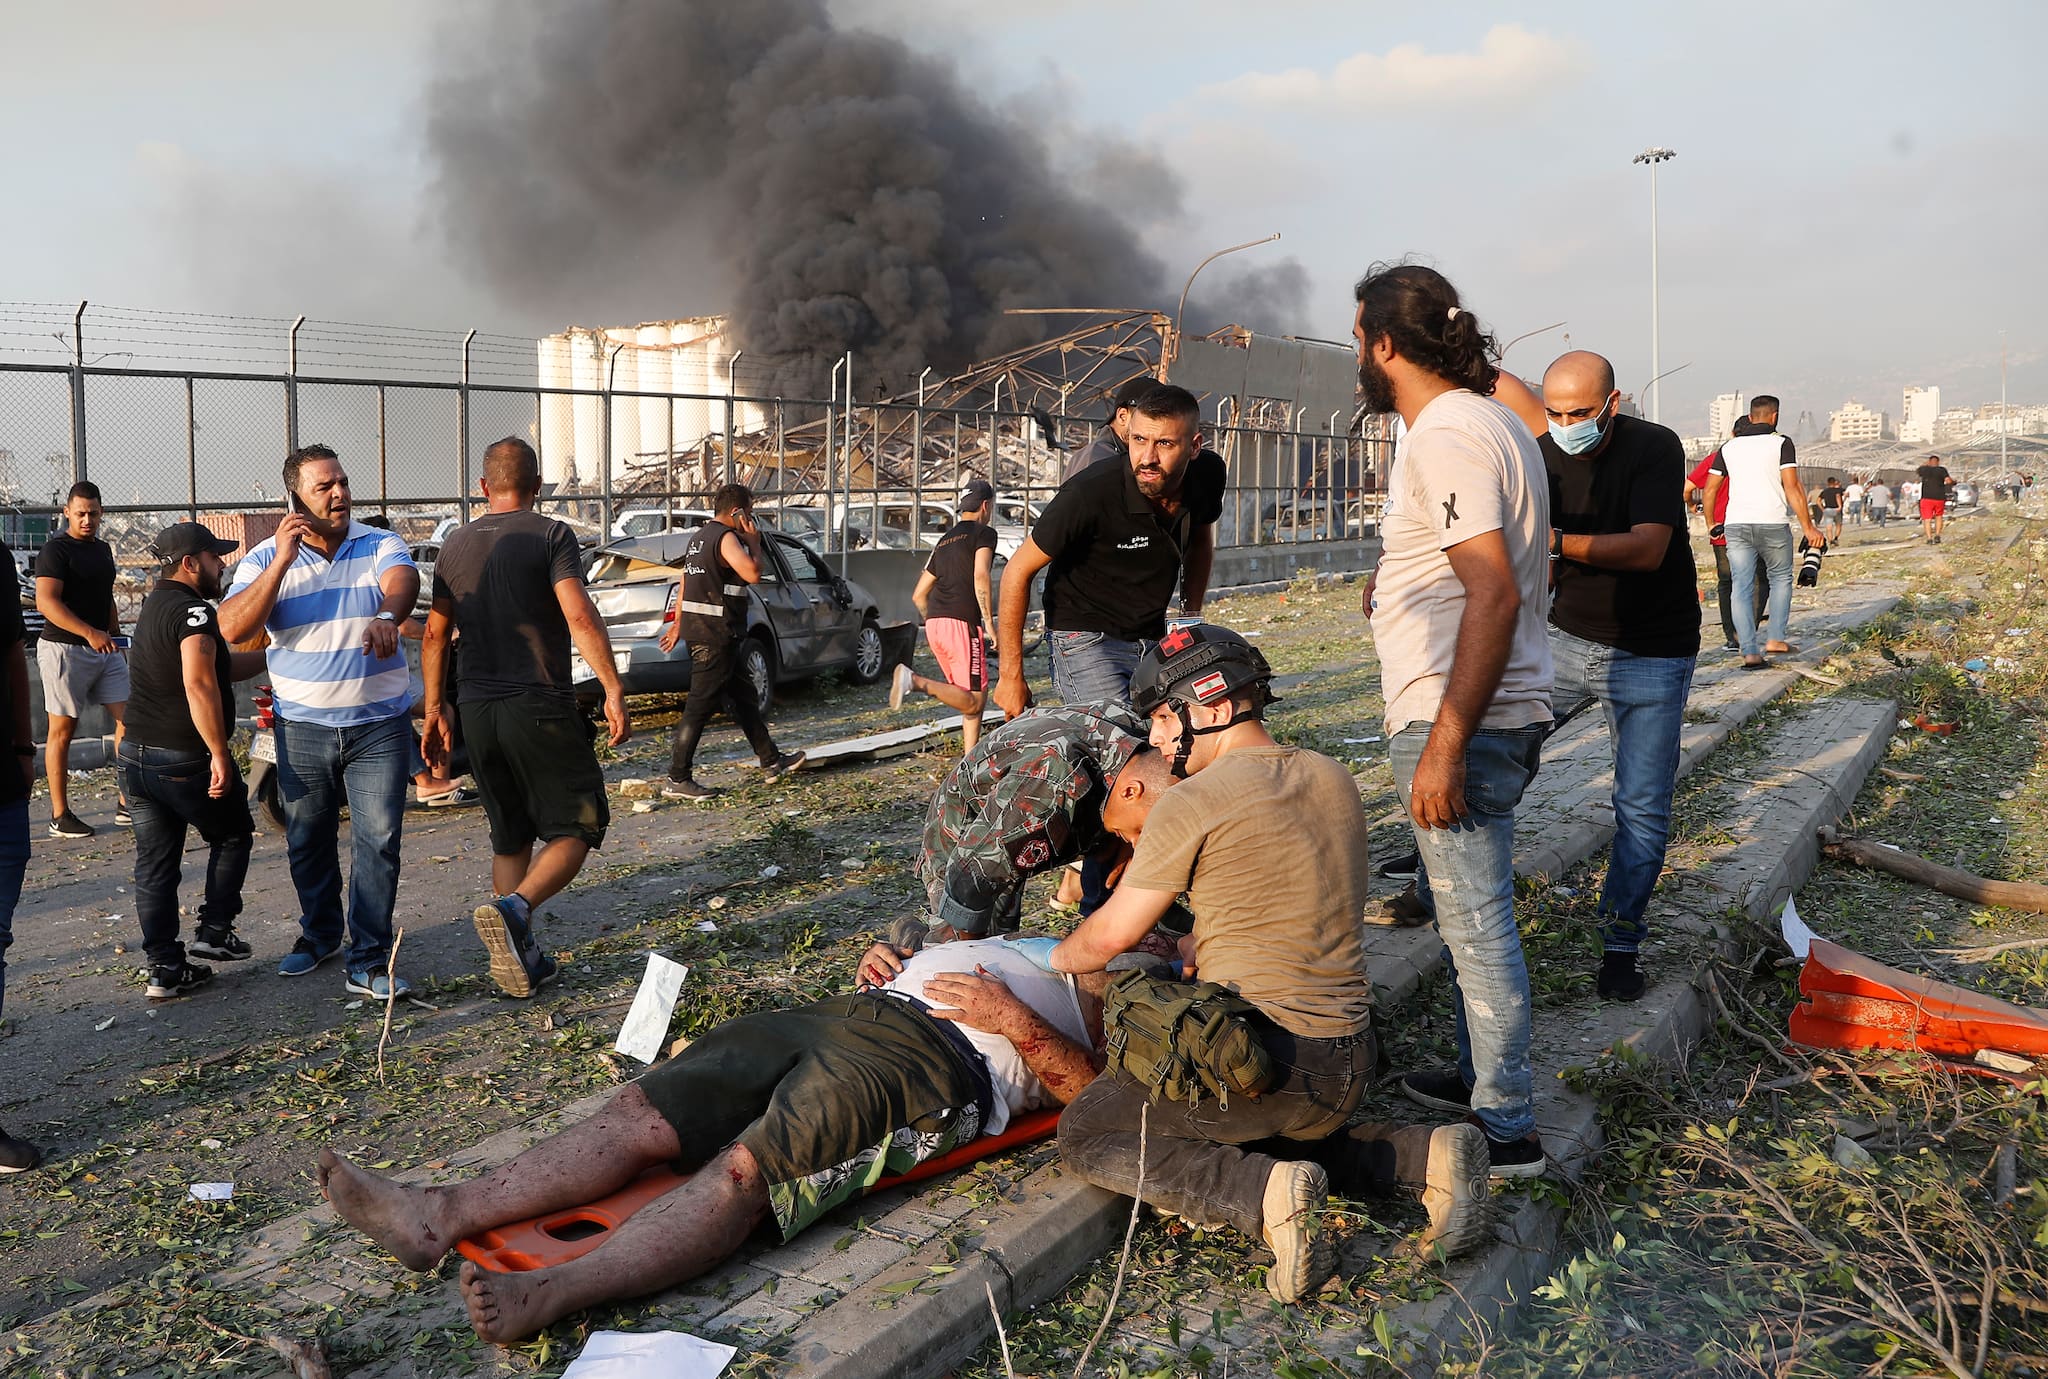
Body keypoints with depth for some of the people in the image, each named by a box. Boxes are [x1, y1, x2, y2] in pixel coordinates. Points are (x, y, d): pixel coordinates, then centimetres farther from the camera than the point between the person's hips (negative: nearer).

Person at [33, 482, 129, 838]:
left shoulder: (103, 549, 16)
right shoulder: (56, 550, -9)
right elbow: (46, 601, -21)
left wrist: (117, 640, 22)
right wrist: (89, 633, -31)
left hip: (104, 650, 7)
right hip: (65, 650, -7)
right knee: (62, 731, -1)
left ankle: (126, 804, 7)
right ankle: (60, 816, 5)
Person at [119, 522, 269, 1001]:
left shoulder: (155, 606, 16)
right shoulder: (194, 610, -16)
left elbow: (225, 666, 20)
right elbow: (199, 684, -28)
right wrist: (219, 754, -27)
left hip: (136, 754, 8)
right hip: (185, 758, -8)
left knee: (155, 863, 10)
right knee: (233, 836, 15)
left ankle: (165, 970, 14)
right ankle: (214, 930, 13)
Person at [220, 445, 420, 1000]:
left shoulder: (380, 546, -2)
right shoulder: (266, 559, 1)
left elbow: (403, 581, -25)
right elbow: (231, 629, -13)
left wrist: (386, 615, -49)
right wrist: (281, 562, -21)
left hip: (379, 723, -2)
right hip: (303, 726, 2)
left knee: (378, 839, -5)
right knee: (308, 840, 14)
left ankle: (368, 962, 2)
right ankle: (319, 932, 37)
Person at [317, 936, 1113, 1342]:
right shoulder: (1019, 945, 37)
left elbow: (1092, 1091, -3)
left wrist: (1012, 1016, -13)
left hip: (936, 1056, -7)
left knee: (745, 1168, -31)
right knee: (643, 1112, -11)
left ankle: (549, 1295, -47)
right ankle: (443, 1217, -18)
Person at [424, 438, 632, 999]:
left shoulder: (456, 544, 11)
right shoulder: (550, 535, -5)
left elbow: (435, 634, 13)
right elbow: (579, 616, -18)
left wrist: (435, 710, 19)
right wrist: (613, 691, -17)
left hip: (477, 711, 6)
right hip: (540, 707, -6)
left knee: (510, 837, 15)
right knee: (577, 825, 3)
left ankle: (521, 957, 14)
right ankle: (513, 909, -21)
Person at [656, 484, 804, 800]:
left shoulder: (699, 537, 17)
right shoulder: (726, 538, -13)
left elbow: (685, 585, 20)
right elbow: (753, 574, -24)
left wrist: (678, 623, 24)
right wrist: (753, 542, -8)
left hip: (697, 629, 10)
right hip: (716, 634, -10)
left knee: (740, 697, 17)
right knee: (700, 706, -7)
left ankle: (771, 760, 27)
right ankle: (677, 780, -3)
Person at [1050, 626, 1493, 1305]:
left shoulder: (1193, 803, -13)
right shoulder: (1333, 779, 8)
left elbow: (1107, 938, -2)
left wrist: (1056, 956, 18)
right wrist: (1196, 944, 21)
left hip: (1261, 1055, -7)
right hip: (1348, 1063, 8)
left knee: (1085, 1133, 9)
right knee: (1269, 1137, 36)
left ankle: (1266, 1196, -13)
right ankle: (1426, 1152, 10)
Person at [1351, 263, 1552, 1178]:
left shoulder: (1447, 435, -18)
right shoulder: (1490, 418, 15)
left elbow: (1496, 595, -26)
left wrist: (1445, 745, -27)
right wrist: (1400, 588, 25)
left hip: (1461, 724, -11)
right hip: (1490, 715, 11)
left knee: (1476, 925, -1)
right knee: (1452, 904, 22)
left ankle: (1508, 1131, 11)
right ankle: (1481, 1077, 37)